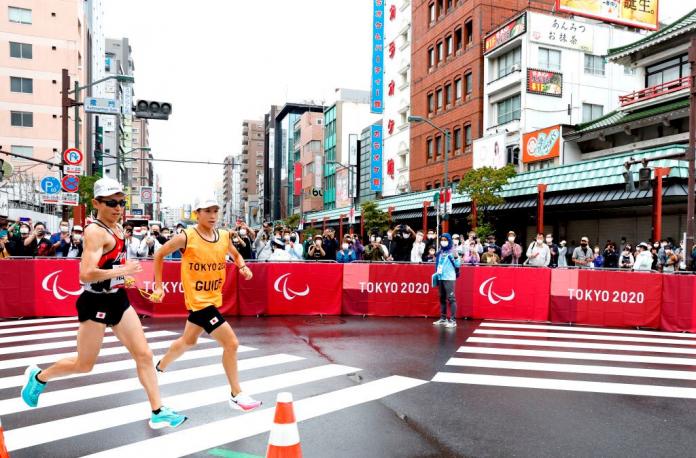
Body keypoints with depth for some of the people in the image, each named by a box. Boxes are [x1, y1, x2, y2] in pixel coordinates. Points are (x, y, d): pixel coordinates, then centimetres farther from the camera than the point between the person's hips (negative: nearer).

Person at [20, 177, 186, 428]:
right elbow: (86, 274, -31)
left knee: (144, 355, 3)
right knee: (84, 365, 10)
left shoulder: (117, 228, 8)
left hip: (118, 299, 8)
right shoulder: (96, 231, -20)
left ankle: (158, 412, 9)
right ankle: (38, 376, 39)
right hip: (96, 303, -8)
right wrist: (122, 270, -23)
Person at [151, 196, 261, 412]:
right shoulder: (186, 237, -15)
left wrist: (243, 266, -2)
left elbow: (235, 254, 20)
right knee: (231, 343, -12)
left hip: (213, 298, 7)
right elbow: (159, 255, -2)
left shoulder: (225, 236, 0)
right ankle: (236, 395, 2)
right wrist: (158, 286, -3)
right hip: (198, 300, -7)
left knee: (188, 341, 26)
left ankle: (159, 367, 53)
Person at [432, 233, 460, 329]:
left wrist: (456, 257, -25)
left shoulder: (452, 252, -4)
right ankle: (443, 318, 24)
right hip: (440, 278, 7)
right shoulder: (439, 252, 12)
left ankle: (453, 320, -8)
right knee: (442, 298, 14)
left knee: (451, 298, -9)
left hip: (449, 278, -7)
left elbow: (458, 265, -9)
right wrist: (436, 274, 14)